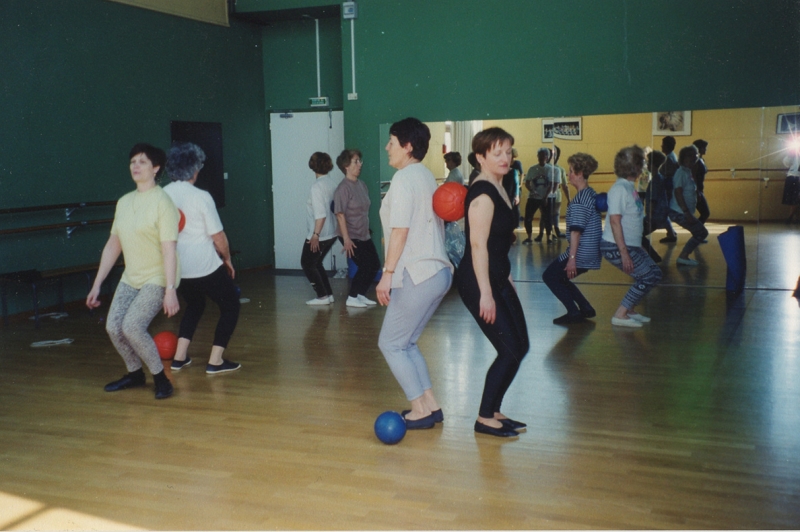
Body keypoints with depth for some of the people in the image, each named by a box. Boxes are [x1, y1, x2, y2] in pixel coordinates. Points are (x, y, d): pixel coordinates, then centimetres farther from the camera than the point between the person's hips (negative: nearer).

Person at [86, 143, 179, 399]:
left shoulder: (162, 201, -14)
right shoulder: (124, 202, 7)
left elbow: (169, 249, -20)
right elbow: (112, 246, 11)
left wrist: (170, 290, -26)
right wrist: (96, 285, 11)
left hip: (157, 278, -7)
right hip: (130, 278, 7)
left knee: (132, 326, -21)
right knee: (113, 326, -2)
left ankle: (160, 378, -1)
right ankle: (135, 373, 22)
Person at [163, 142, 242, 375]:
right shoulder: (201, 197, -16)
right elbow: (218, 236, -13)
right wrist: (227, 259, 5)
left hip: (178, 268, 6)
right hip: (206, 266, -6)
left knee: (194, 305, 28)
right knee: (230, 305, 13)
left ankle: (179, 358, 22)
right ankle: (215, 361, 7)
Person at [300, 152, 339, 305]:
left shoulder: (317, 186, -18)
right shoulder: (332, 183, 4)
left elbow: (320, 214, -24)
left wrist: (315, 235, -20)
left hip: (319, 236, -8)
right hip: (331, 233, 8)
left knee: (307, 264, 8)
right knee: (316, 263, 20)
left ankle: (323, 296, 8)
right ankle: (328, 294, 19)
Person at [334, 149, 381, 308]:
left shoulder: (361, 185, 7)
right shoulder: (343, 188, -17)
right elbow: (340, 215, -20)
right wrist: (346, 238, -23)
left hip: (364, 235, 8)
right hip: (351, 236, -8)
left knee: (375, 264, 8)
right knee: (365, 266, -7)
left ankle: (361, 295, 22)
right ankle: (352, 298, 9)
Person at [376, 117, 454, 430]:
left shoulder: (404, 177, -12)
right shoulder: (427, 176, 16)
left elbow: (400, 230, -19)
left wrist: (387, 273, -17)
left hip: (417, 275, -9)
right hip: (439, 271, 9)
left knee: (390, 344, 2)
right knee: (406, 342, 18)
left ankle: (421, 411, 5)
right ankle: (430, 405, 19)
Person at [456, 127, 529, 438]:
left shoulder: (499, 189, 12)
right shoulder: (483, 193, -17)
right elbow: (478, 244, -22)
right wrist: (485, 293, -23)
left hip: (497, 278, 10)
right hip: (478, 281, -10)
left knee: (520, 346, 12)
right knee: (511, 350, -6)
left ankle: (493, 411, 24)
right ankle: (485, 419, 9)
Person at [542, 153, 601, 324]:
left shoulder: (579, 200, -18)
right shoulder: (592, 194, 11)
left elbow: (576, 231, -21)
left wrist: (572, 258, -22)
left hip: (581, 253, -9)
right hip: (592, 252, 9)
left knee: (550, 276, 2)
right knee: (559, 277, 20)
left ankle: (574, 312, -1)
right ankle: (586, 309, 18)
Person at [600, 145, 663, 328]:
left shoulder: (629, 187, 11)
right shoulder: (620, 188, -18)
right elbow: (614, 221, -23)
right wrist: (624, 253, -25)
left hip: (630, 245, 10)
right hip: (615, 247, -10)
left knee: (654, 273, 11)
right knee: (648, 277, -9)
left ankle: (630, 310, 19)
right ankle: (620, 315, -2)